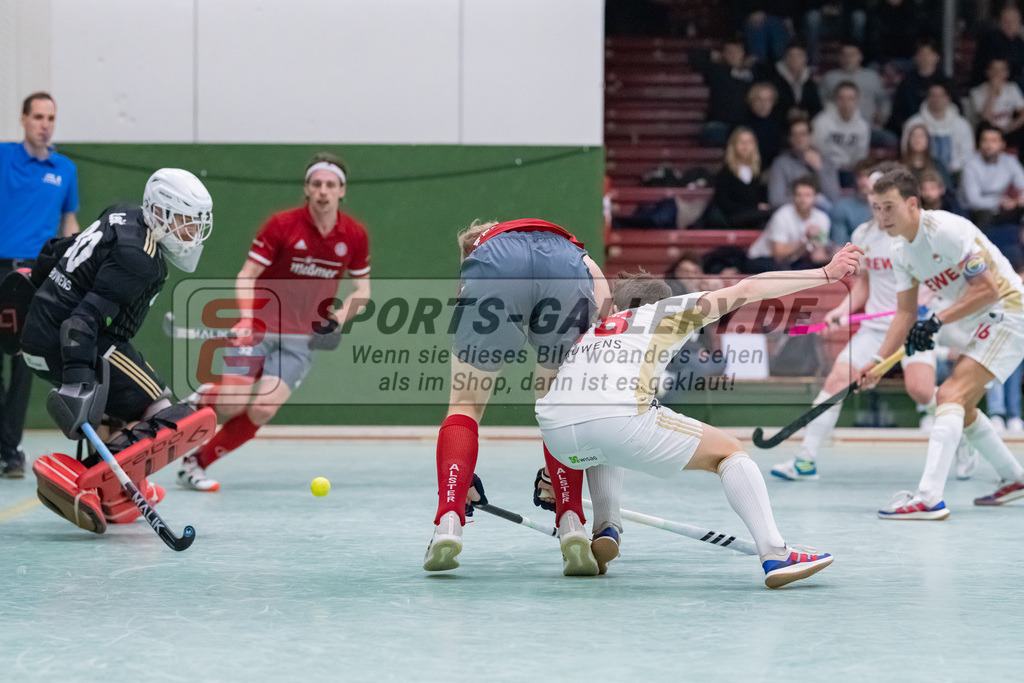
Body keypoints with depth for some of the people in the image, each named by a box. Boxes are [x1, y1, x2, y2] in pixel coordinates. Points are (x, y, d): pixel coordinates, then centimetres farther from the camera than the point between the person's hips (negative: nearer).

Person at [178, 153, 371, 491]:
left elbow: (362, 289, 12)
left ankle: (198, 463, -3)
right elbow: (247, 275, -8)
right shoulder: (282, 225, -8)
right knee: (234, 403, -18)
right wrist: (246, 318, -25)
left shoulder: (355, 235, 1)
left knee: (263, 409, -16)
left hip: (302, 339, 2)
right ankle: (204, 398, 17)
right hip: (260, 328, -2)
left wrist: (338, 319, -6)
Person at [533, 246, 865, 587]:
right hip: (620, 419, -5)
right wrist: (826, 274, 21)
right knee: (729, 450, 11)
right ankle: (774, 555, -5)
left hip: (554, 431, 5)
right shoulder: (667, 310, 24)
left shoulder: (593, 330, 37)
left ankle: (569, 529, 22)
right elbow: (747, 290, 17)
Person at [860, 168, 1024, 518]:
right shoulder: (901, 252, 5)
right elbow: (905, 313, 7)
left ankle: (929, 496, -34)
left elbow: (988, 289, -24)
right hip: (982, 324, 10)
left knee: (950, 394, -23)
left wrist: (938, 321, -25)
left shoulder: (947, 230, -22)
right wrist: (877, 362, -5)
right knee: (961, 407, 19)